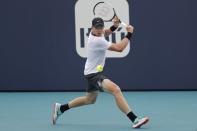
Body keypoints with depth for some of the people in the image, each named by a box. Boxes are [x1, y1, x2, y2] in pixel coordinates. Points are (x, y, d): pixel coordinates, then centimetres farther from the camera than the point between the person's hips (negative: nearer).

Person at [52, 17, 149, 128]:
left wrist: (114, 26, 6)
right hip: (93, 74, -11)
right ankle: (135, 119, -41)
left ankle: (60, 108, 41)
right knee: (116, 90, -31)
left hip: (94, 72, 11)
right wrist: (129, 34, -16)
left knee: (90, 100, 30)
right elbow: (119, 48, -26)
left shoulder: (95, 32, -1)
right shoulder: (96, 41, -27)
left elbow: (105, 33, 26)